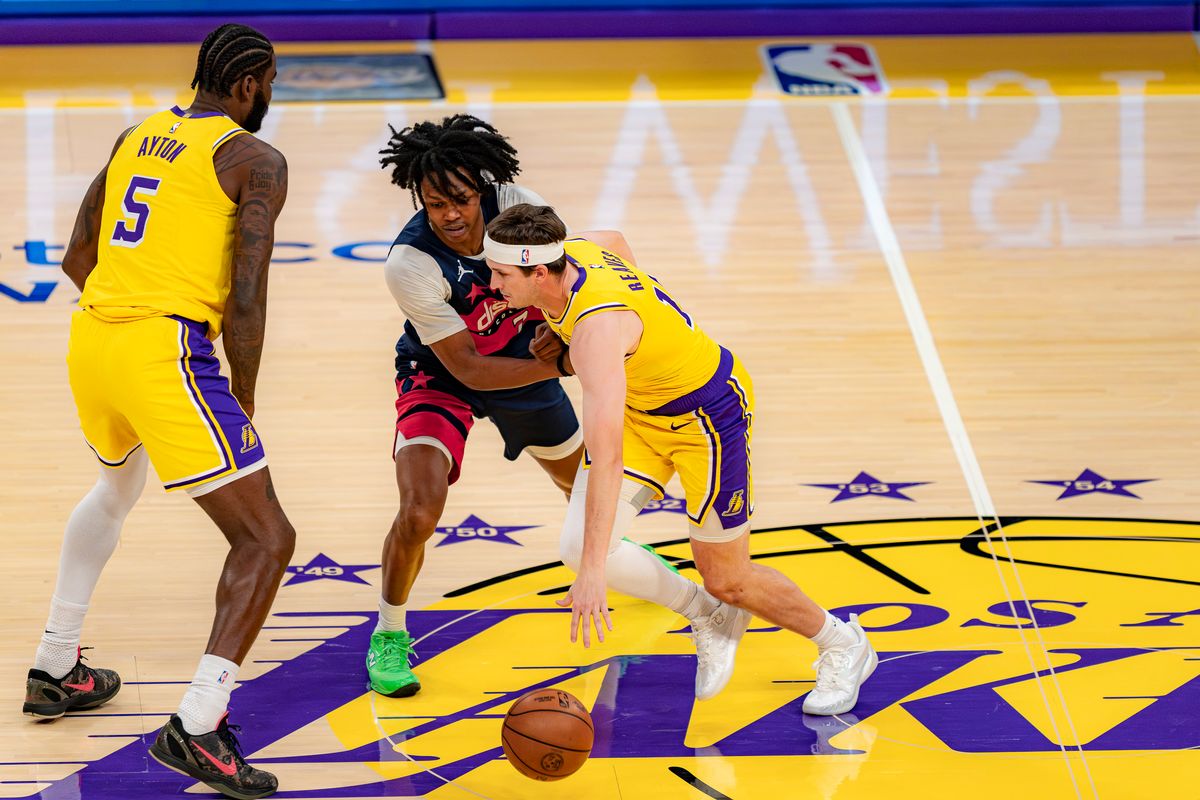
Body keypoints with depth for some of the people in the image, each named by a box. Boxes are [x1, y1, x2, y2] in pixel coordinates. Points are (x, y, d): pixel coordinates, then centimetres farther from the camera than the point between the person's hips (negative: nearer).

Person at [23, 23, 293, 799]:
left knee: (119, 485, 37)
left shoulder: (135, 137, 19)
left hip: (90, 336, 8)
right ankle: (198, 727, -18)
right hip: (164, 350, -8)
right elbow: (247, 298, -9)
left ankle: (56, 668, 43)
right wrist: (243, 401, 2)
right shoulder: (255, 160, -2)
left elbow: (78, 258, 24)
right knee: (266, 538, -4)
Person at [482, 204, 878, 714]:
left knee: (726, 581, 4)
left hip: (710, 409, -8)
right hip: (642, 409, 8)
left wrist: (592, 573, -49)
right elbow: (616, 243, 14)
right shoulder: (567, 251, -14)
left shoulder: (597, 328, -39)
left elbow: (607, 458, -46)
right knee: (576, 547, -9)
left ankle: (844, 645, 31)